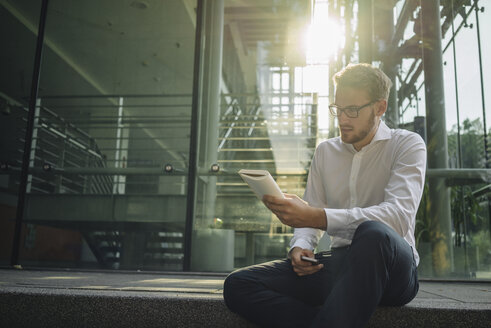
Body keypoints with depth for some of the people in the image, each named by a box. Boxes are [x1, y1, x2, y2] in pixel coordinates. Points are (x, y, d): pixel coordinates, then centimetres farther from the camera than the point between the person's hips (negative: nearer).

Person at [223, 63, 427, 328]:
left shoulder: (408, 145, 0)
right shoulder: (325, 151, 16)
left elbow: (399, 215, -18)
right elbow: (310, 217, 16)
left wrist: (317, 217, -29)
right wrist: (301, 245, -9)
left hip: (392, 268, -4)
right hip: (339, 264, 5)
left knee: (373, 234, -42)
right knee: (237, 285, -15)